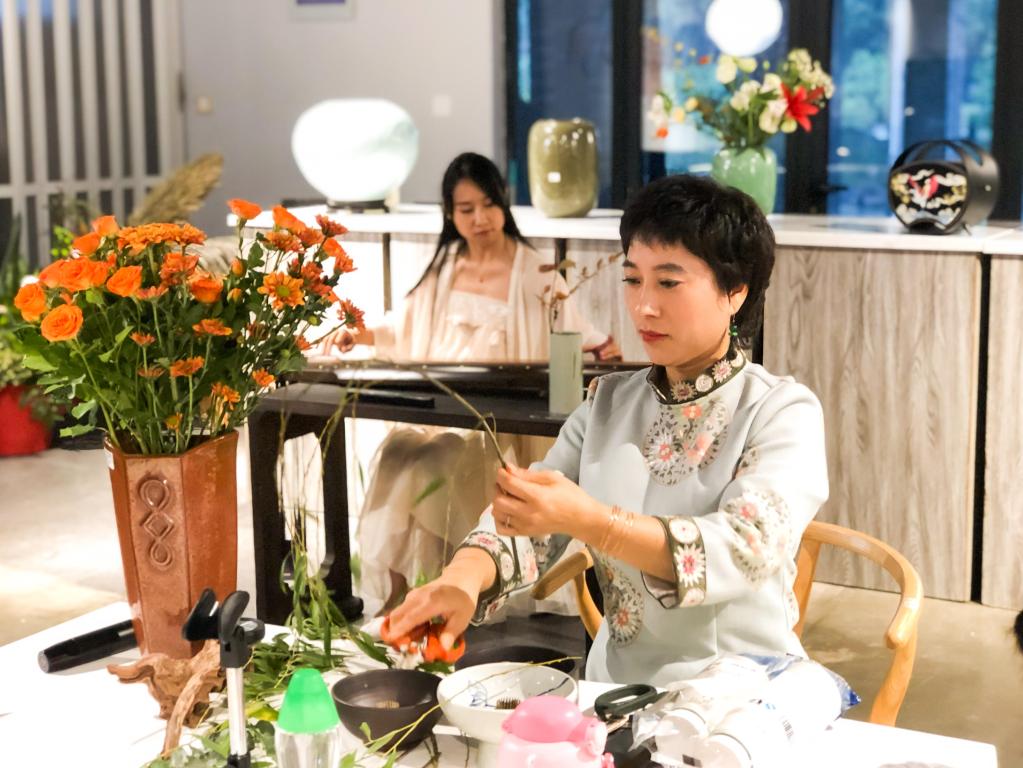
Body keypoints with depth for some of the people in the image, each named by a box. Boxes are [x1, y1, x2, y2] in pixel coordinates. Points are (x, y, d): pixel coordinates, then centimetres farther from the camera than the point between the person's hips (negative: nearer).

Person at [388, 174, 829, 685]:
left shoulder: (783, 412, -3)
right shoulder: (608, 403, 11)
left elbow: (745, 550, -19)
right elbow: (524, 523, 4)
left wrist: (587, 520, -31)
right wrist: (464, 577, -18)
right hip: (615, 694, 4)